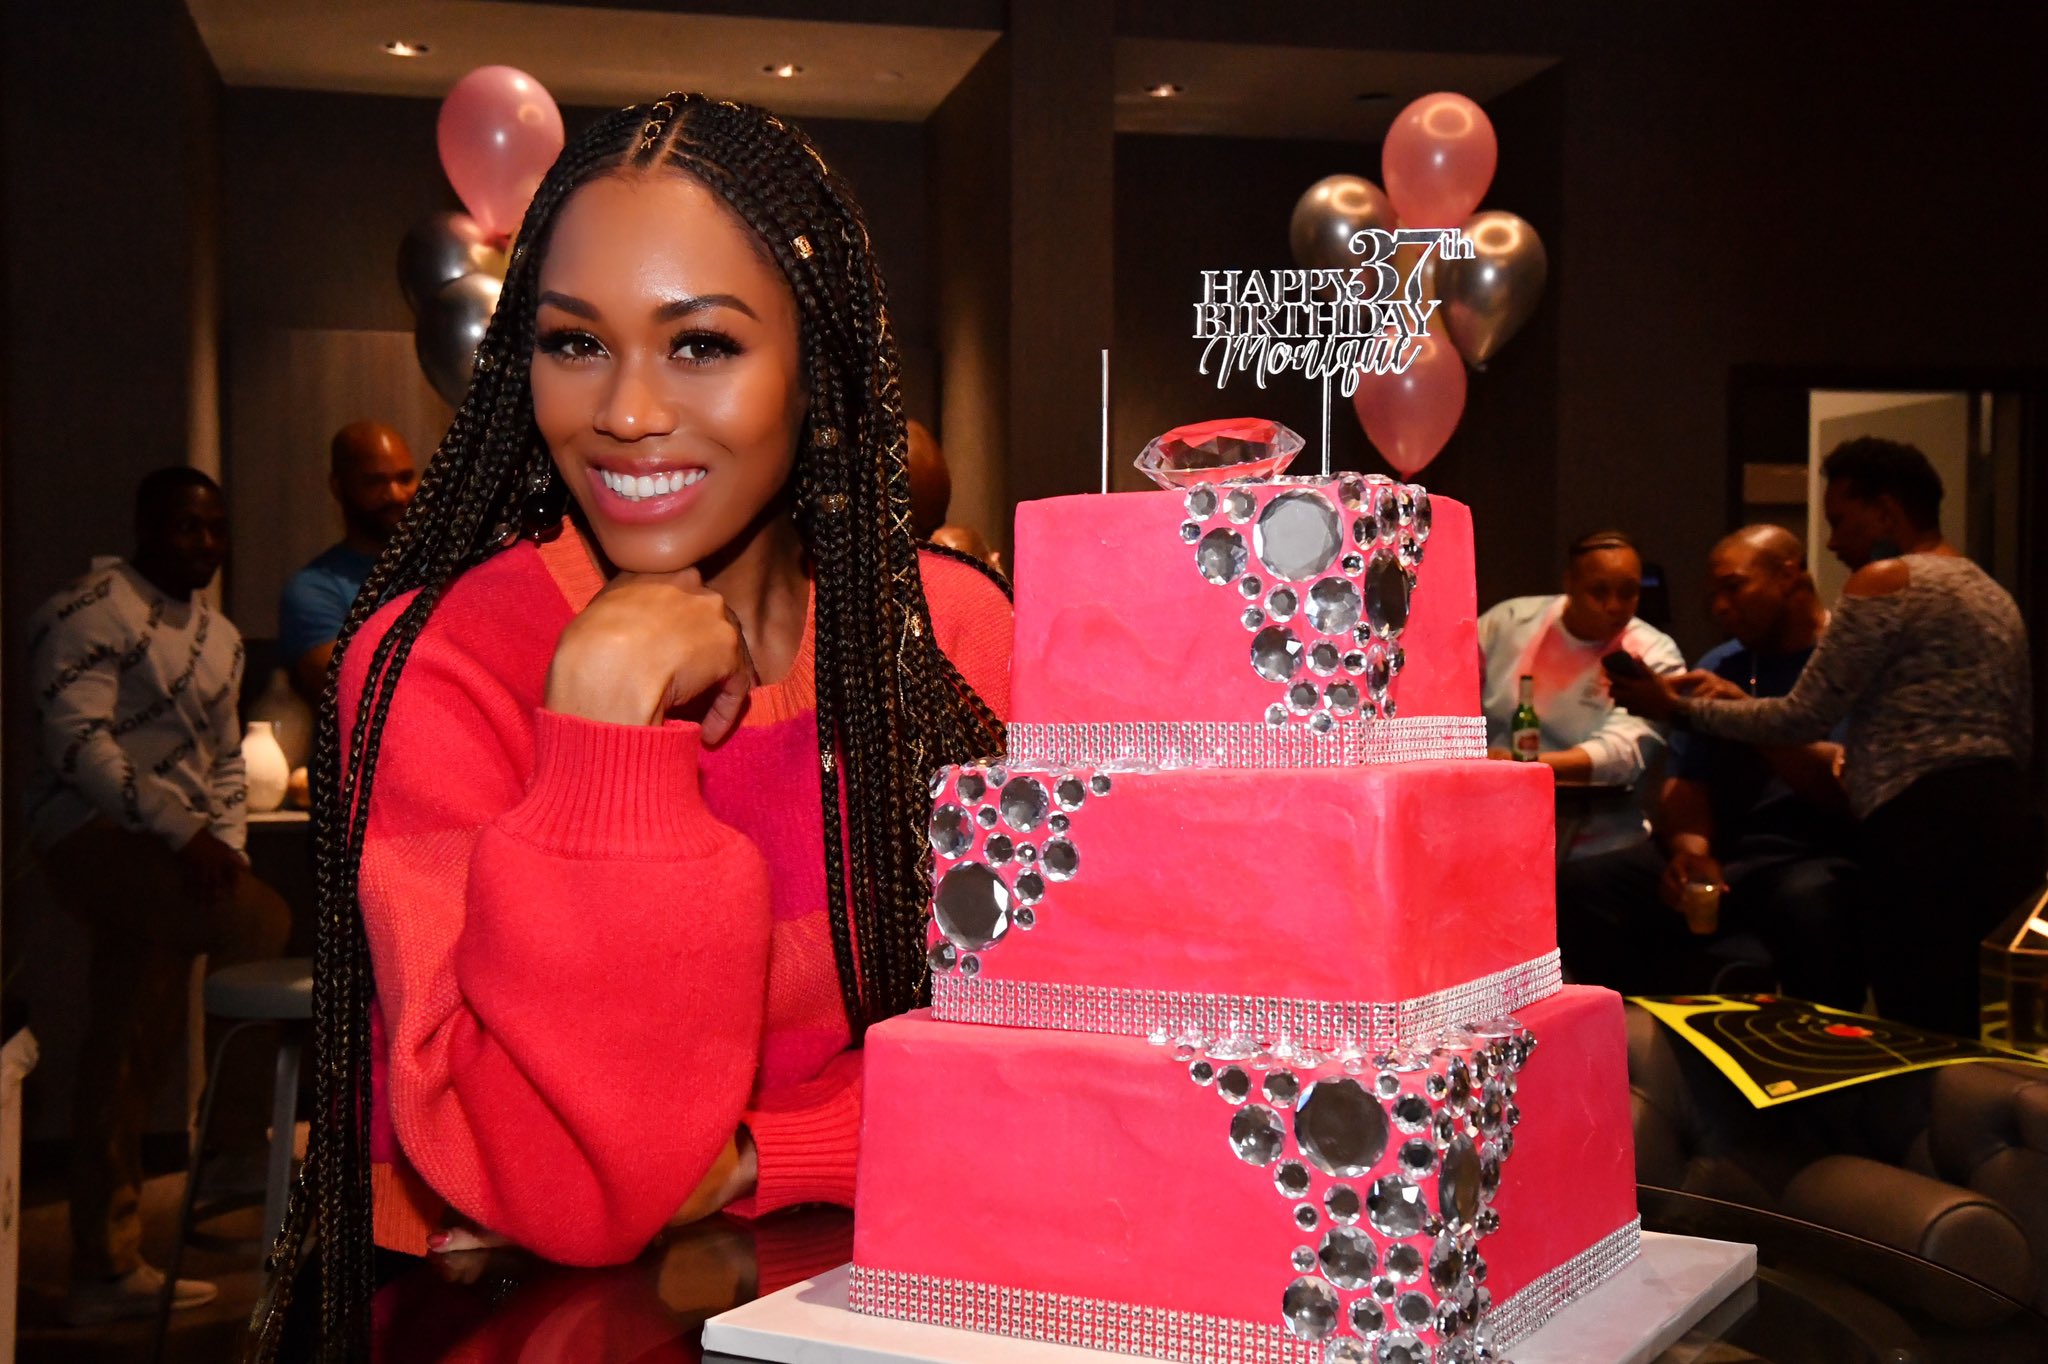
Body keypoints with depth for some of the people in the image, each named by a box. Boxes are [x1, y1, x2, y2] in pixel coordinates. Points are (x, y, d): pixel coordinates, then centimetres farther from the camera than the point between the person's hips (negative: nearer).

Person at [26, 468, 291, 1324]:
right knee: (263, 924, -24)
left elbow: (225, 762, 23)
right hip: (97, 838, -8)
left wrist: (224, 846, 5)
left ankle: (106, 1273, 12)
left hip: (169, 856, 8)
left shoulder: (218, 637, 20)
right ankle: (243, 1138, -10)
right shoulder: (91, 610, -5)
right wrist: (183, 833, -21)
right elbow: (77, 742, -16)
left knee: (127, 1059, 7)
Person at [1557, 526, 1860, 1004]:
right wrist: (1690, 849, -8)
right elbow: (1686, 783, 14)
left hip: (1824, 860, -6)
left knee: (1807, 902, -42)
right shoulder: (1720, 667, 22)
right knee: (1578, 888, -16)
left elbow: (1849, 790, -11)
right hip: (1728, 856, 6)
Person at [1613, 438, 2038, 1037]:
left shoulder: (1885, 582, -5)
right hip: (2004, 822, 10)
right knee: (1950, 1038, 13)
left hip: (1926, 833, -10)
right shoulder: (1993, 594, 24)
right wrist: (1872, 758, 30)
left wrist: (1677, 706, 5)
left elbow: (1803, 719, -6)